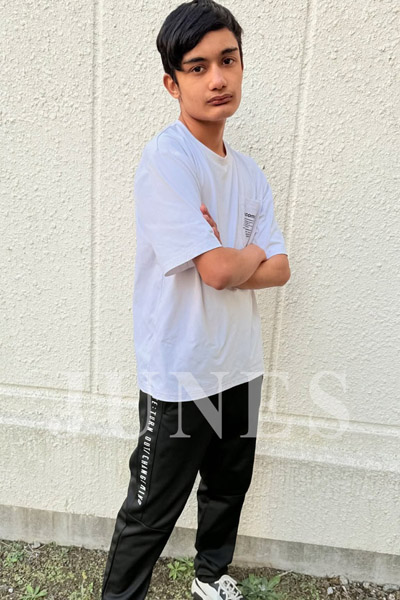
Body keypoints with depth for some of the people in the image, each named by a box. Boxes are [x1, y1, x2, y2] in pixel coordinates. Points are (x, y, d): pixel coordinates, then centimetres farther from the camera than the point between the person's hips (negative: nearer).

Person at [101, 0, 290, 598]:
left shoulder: (248, 172, 7)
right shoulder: (165, 158, -16)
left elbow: (279, 269, 3)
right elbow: (218, 269, -25)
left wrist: (228, 261, -15)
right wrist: (251, 252, -3)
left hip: (240, 365, 8)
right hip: (180, 375, -7)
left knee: (229, 487, 26)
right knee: (152, 513, 11)